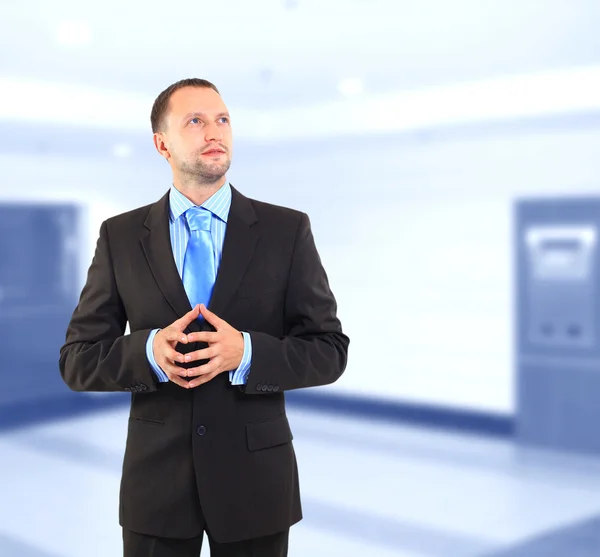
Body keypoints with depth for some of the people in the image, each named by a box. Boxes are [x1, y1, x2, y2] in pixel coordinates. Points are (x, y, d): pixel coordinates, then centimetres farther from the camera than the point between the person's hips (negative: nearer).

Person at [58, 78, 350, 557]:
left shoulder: (288, 230, -3)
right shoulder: (120, 236, 0)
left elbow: (329, 351, -4)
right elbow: (77, 360, 0)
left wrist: (246, 353, -21)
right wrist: (149, 351, -20)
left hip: (256, 477, 0)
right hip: (155, 478, 1)